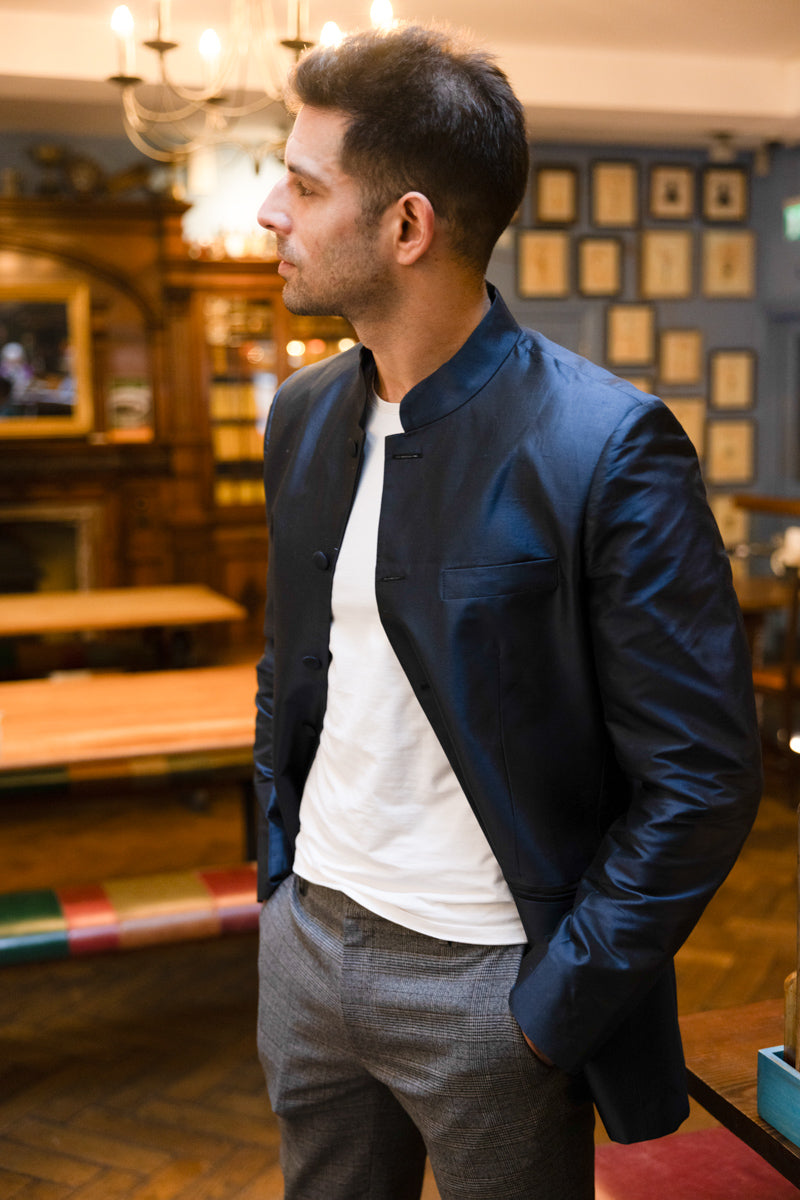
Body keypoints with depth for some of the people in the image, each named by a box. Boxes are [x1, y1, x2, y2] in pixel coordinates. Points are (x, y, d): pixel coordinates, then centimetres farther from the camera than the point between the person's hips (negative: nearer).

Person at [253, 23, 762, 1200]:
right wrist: (279, 867, 7)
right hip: (307, 938, 6)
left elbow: (702, 775, -17)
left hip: (488, 981, -6)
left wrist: (557, 1003, -14)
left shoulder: (608, 446, -19)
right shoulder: (304, 415, 2)